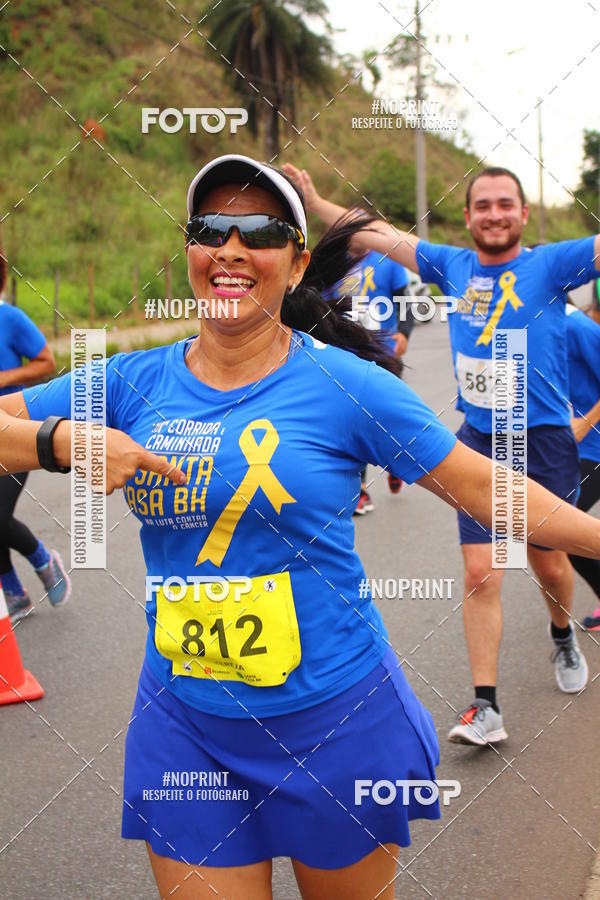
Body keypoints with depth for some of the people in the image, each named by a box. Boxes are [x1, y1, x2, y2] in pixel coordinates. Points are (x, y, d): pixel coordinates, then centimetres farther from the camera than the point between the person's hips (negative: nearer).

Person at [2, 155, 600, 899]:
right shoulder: (134, 384, -1)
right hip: (186, 729, 2)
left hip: (334, 723, -1)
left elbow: (482, 486, -4)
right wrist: (64, 441, -19)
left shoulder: (344, 383, -9)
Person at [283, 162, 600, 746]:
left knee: (549, 563, 15)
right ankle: (486, 708, 3)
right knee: (480, 573, -4)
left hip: (544, 441, -2)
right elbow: (381, 236, 11)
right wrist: (314, 202, 12)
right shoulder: (453, 266, 3)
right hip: (479, 441, 2)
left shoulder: (550, 265, -7)